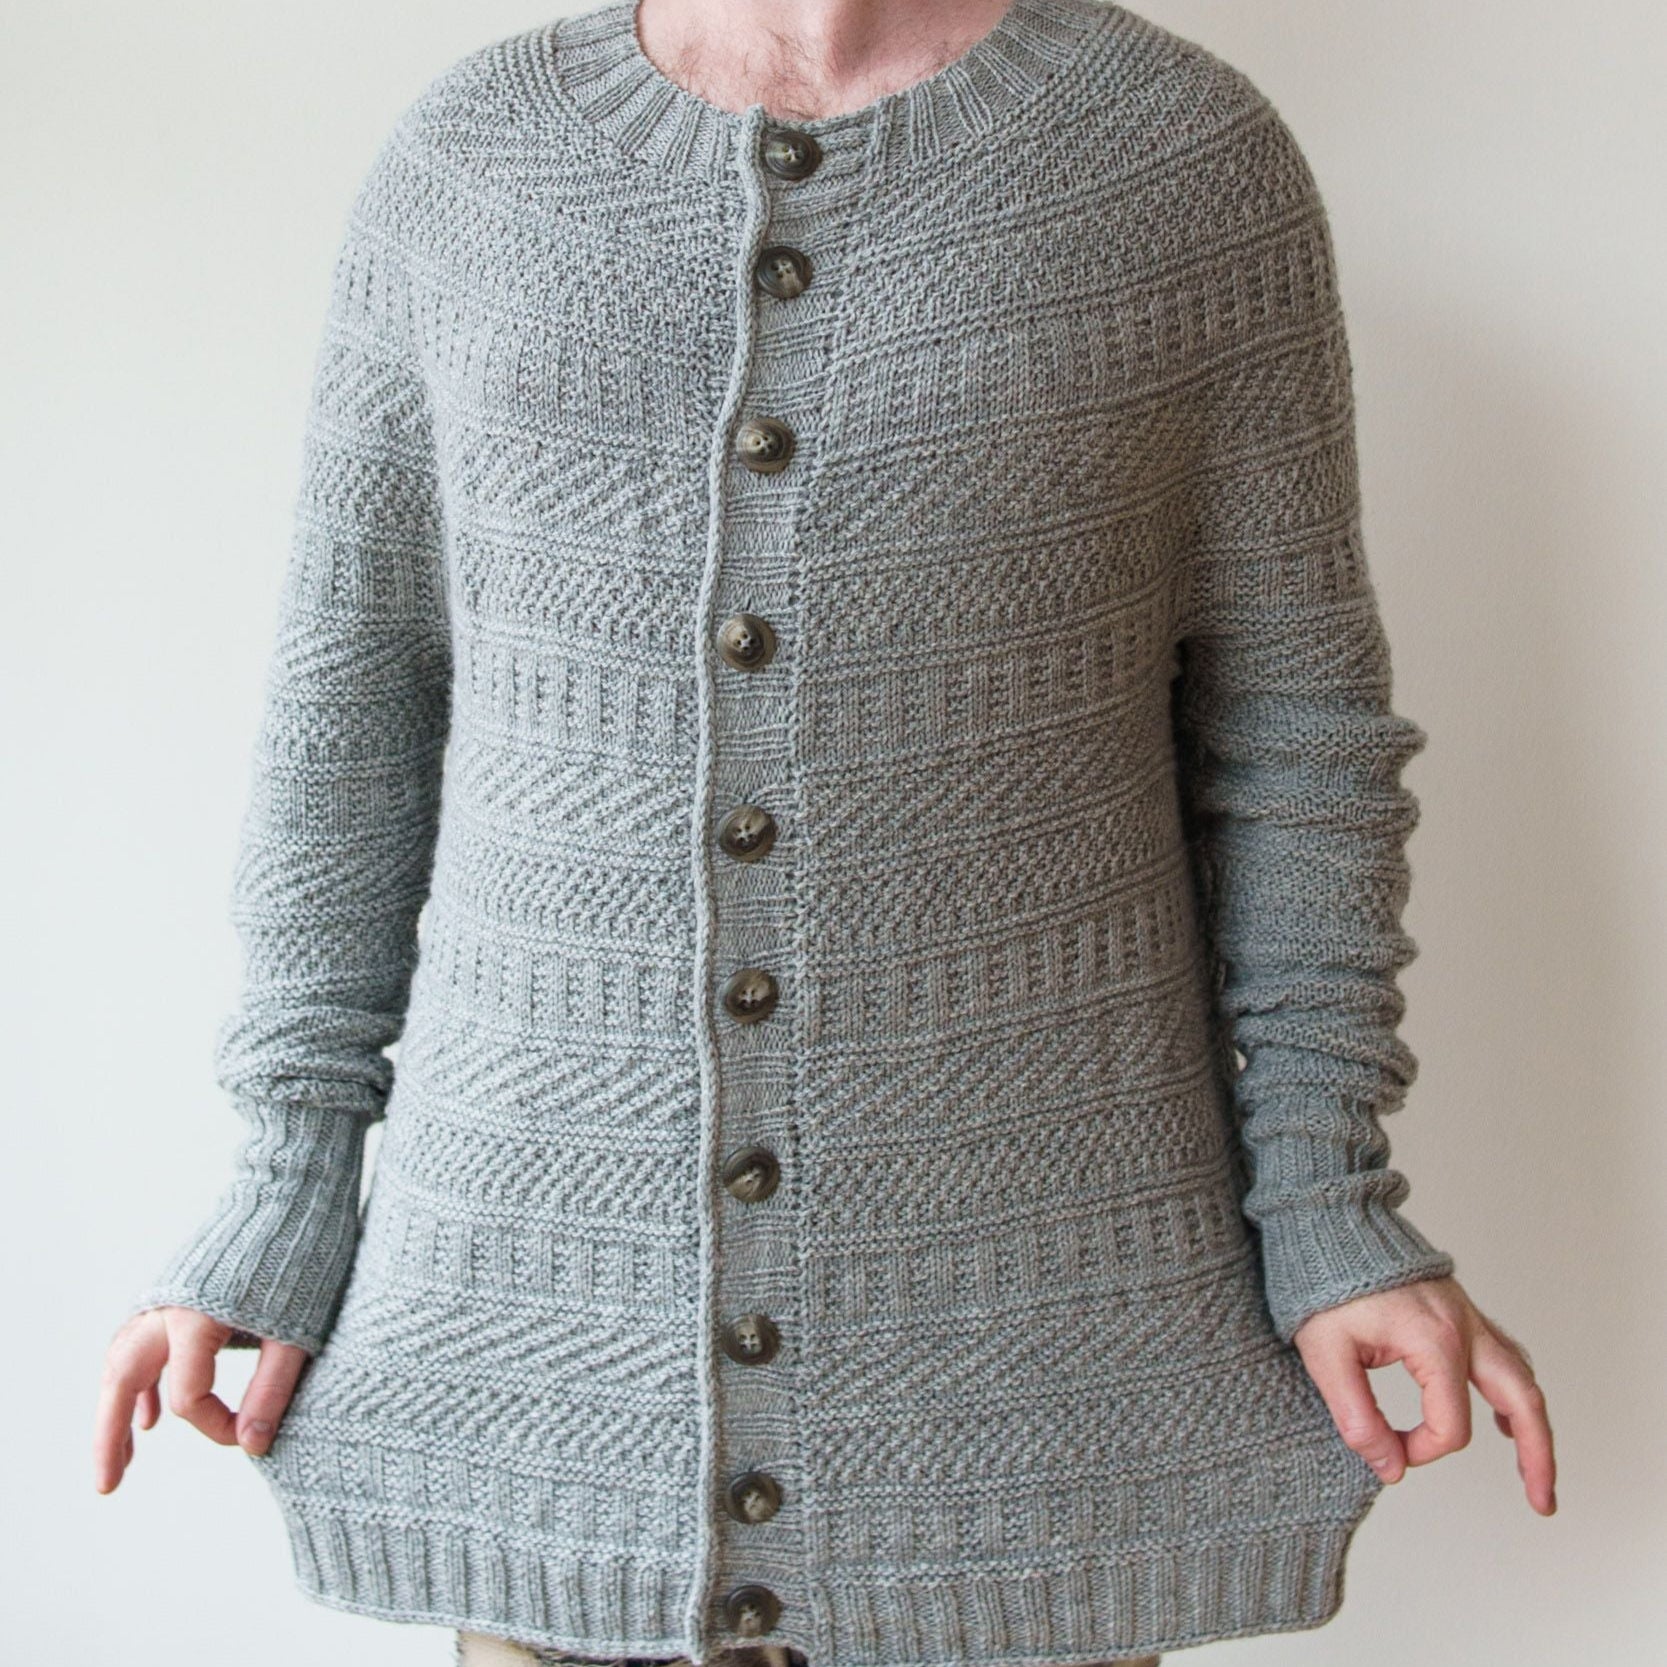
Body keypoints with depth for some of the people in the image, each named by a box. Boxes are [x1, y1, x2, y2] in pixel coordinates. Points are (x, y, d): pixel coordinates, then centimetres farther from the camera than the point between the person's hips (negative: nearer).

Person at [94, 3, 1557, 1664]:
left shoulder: (1193, 154, -3)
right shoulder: (460, 169, 2)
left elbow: (1287, 716, 1)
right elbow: (355, 705, 6)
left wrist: (1329, 1200, -4)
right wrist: (287, 1184, 4)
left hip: (1032, 1276, -1)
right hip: (553, 1259, 2)